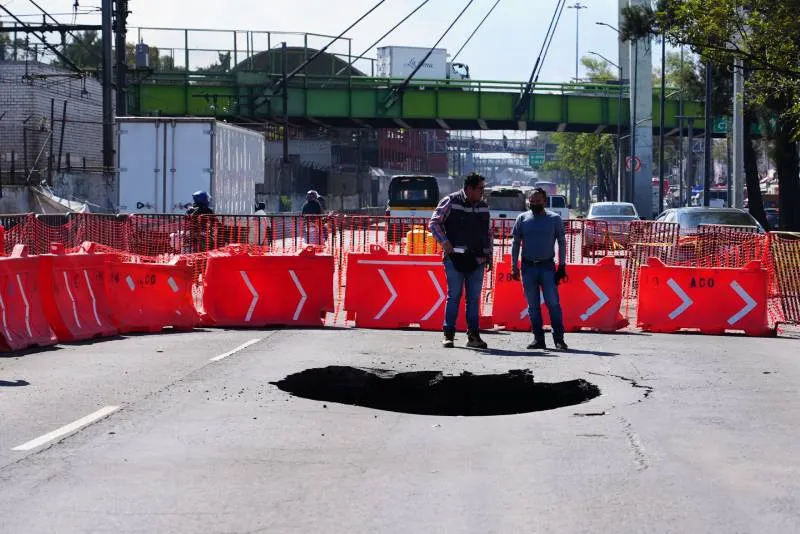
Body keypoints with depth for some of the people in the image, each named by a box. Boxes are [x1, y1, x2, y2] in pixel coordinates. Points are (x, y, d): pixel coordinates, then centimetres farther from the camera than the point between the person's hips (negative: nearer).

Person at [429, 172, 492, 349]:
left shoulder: (483, 206, 14)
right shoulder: (450, 202, -2)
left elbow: (488, 233, 21)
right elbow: (434, 223, -2)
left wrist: (489, 255, 17)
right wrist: (444, 242, -14)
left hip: (477, 260, 4)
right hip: (455, 258, -4)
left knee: (474, 298, 5)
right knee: (454, 296, -4)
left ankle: (473, 335, 8)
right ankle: (448, 334, 1)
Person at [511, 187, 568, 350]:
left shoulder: (554, 219, 2)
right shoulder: (522, 219, 6)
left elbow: (562, 242, 6)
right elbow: (516, 243, 10)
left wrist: (562, 266, 0)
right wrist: (514, 266, 3)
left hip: (547, 265, -2)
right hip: (528, 266, 2)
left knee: (553, 303, -8)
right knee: (533, 305, 5)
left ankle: (559, 339, -6)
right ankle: (538, 339, 10)